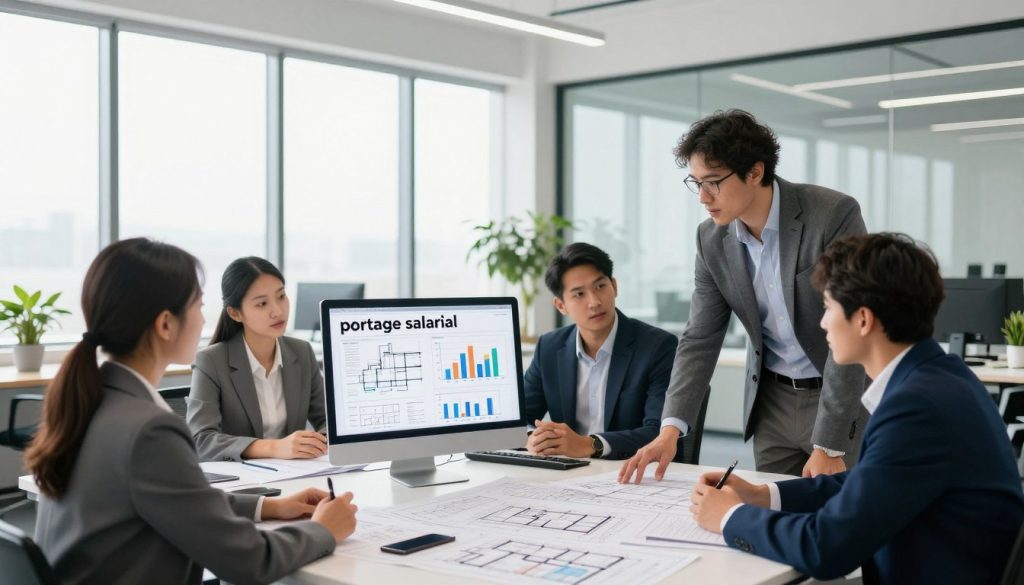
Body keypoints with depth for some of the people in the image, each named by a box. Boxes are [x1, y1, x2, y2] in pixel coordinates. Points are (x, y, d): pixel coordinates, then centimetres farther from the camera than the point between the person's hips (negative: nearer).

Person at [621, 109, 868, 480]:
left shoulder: (835, 215, -21)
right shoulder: (712, 239, -5)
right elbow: (700, 339, -2)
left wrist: (829, 445, -25)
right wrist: (670, 429, -15)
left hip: (846, 398, -4)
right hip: (771, 403, 4)